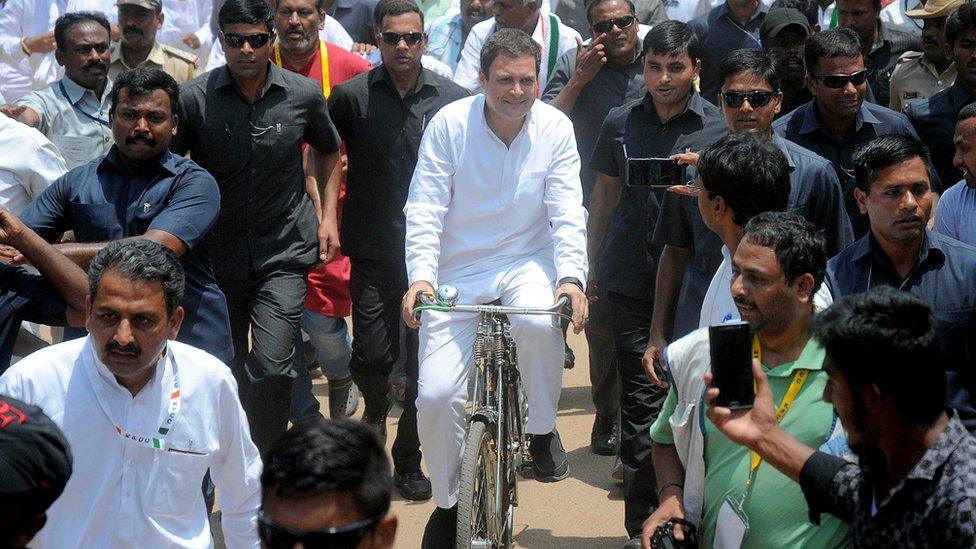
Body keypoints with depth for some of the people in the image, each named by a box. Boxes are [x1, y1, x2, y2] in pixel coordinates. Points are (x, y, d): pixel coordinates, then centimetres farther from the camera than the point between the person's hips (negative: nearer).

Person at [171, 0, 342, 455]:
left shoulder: (303, 94, -3)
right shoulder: (195, 97, -9)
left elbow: (327, 149, 18)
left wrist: (327, 212, 12)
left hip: (284, 250, -1)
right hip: (219, 252, 1)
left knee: (271, 365, -15)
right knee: (228, 367, 12)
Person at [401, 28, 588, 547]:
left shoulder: (555, 128, -7)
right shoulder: (450, 123, -10)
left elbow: (567, 212, -9)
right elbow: (425, 208, -12)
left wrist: (572, 278, -26)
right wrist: (420, 276, -27)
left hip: (527, 259, 0)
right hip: (459, 269, 0)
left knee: (539, 321, -36)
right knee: (437, 394, -9)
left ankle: (542, 430, -8)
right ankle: (450, 501, 18)